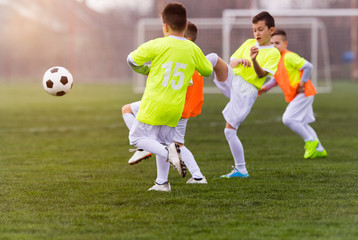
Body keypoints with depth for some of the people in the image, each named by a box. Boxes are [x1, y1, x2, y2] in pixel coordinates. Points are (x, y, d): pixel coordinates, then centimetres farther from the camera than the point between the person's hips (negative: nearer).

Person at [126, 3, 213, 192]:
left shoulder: (158, 45, -11)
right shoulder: (193, 50, 0)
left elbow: (132, 59, -3)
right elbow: (207, 71, 16)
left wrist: (145, 70, 16)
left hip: (153, 106, -5)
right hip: (175, 109, 5)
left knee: (136, 137, 7)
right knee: (164, 141, 20)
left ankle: (168, 152, -17)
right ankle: (162, 182, 18)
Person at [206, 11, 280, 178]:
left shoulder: (274, 53, 1)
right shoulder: (249, 43, 14)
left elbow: (261, 74, -12)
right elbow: (232, 63, 9)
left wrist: (254, 60, -32)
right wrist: (240, 61, -14)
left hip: (246, 91, -4)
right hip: (231, 79, 4)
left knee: (230, 131, -6)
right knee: (213, 57, -23)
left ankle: (241, 170, 6)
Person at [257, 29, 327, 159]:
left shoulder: (289, 57, -18)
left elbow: (308, 66, -23)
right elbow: (276, 78, 20)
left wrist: (302, 83, -18)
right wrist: (265, 87, 5)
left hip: (303, 94, -10)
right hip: (294, 95, 10)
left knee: (288, 119, -15)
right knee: (301, 123, 14)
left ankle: (310, 141, -3)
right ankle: (319, 150, 20)